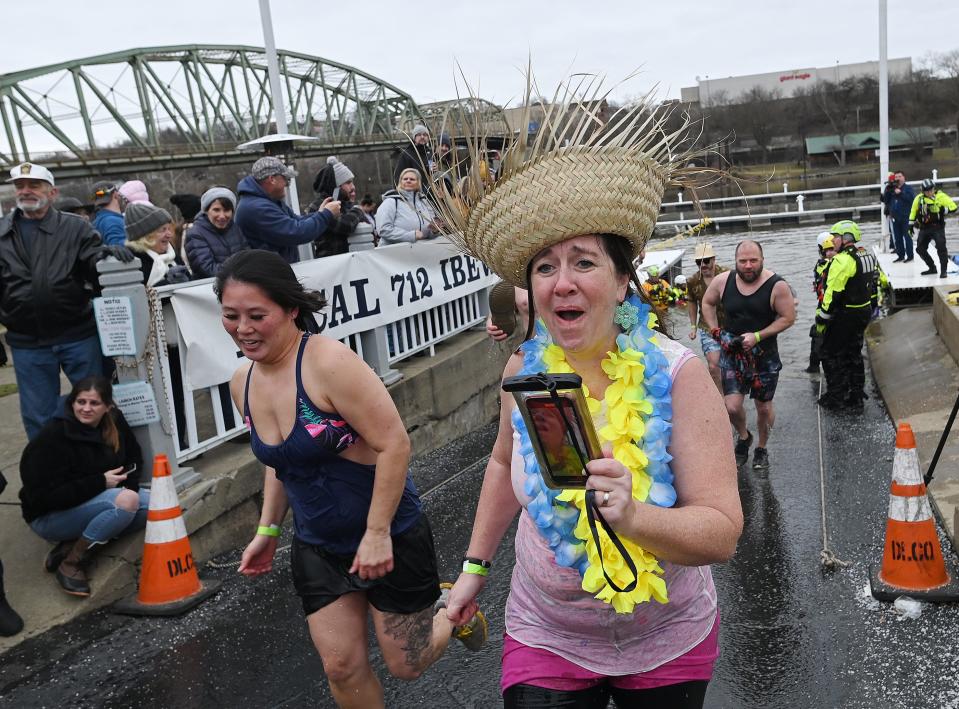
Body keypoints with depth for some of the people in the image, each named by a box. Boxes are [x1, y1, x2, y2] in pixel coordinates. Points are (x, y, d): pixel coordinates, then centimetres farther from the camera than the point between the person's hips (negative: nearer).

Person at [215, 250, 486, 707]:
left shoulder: (328, 362, -25)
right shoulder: (244, 382, -1)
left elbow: (394, 444, -25)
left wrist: (377, 533, -23)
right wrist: (267, 529, 13)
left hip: (389, 536, -6)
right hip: (316, 546, 6)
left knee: (405, 665, 10)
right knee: (341, 668, 8)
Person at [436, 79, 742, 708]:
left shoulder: (677, 375, -20)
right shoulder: (525, 371, -10)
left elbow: (722, 532, -22)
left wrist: (632, 517, -40)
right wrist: (475, 568, 11)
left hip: (668, 644, -1)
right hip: (546, 639, 2)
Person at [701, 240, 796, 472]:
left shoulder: (777, 286, -15)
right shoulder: (722, 281, -8)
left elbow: (788, 318, -9)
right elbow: (707, 303, 11)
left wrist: (758, 336, -17)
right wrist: (715, 331, 0)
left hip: (765, 355, -1)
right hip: (731, 352, 1)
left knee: (764, 408, 12)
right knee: (732, 407, -8)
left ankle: (761, 448, 38)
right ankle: (743, 436, 26)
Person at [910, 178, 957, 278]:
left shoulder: (941, 197, -9)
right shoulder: (919, 198, 1)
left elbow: (953, 206, -9)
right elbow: (913, 211, 15)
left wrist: (944, 210, -26)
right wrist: (911, 224, 15)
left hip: (938, 227, -4)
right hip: (924, 228, 4)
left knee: (941, 247, -14)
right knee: (920, 249, 5)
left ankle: (943, 270, -4)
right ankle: (932, 268, 22)